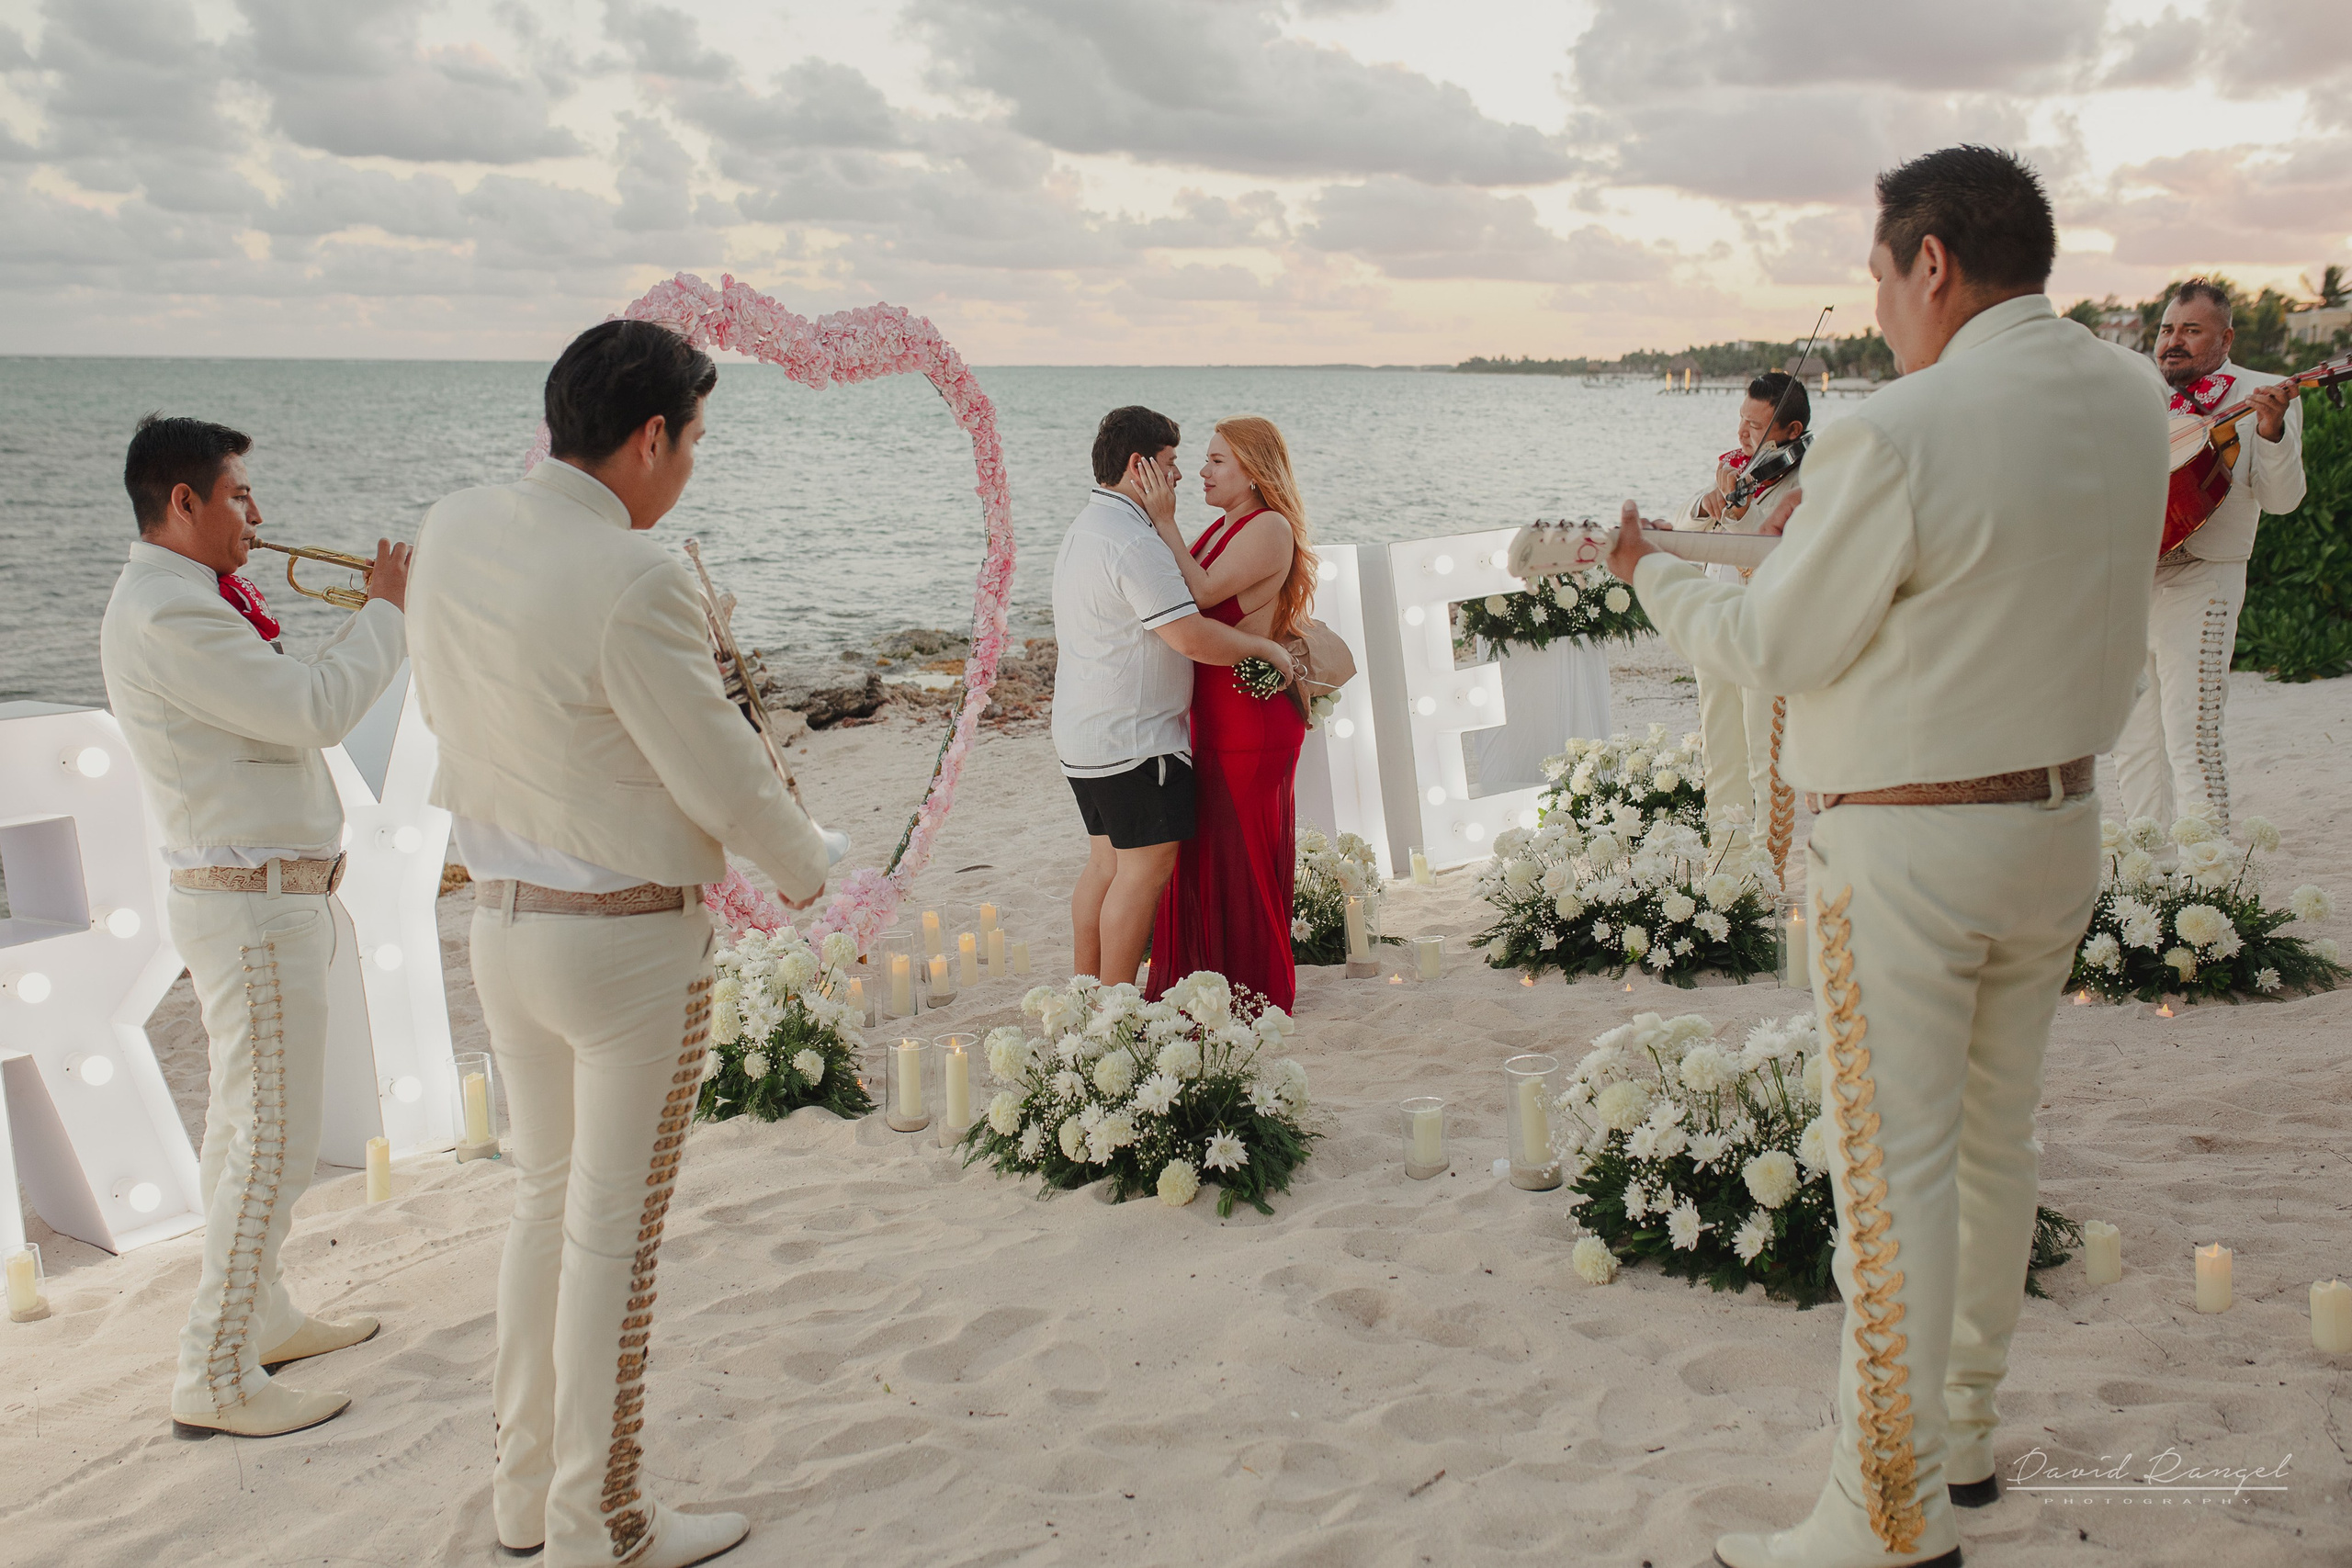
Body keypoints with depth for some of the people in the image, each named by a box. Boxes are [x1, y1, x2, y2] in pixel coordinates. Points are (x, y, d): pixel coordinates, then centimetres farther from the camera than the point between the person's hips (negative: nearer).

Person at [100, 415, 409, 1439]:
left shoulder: (173, 601, 15)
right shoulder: (171, 613, -20)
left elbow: (286, 704, 15)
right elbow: (318, 712, -24)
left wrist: (379, 614, 8)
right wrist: (388, 611, -11)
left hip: (250, 897, 11)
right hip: (256, 903, -11)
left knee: (244, 1125, 19)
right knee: (273, 1142, -5)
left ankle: (259, 1315, 33)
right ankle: (216, 1377, 3)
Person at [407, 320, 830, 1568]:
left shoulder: (450, 531, -1)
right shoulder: (633, 580, -24)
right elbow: (726, 781, -16)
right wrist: (809, 872, 2)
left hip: (500, 919, 7)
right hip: (632, 939, -7)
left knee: (544, 1196, 21)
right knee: (614, 1233, 7)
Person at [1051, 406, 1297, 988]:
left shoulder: (1085, 527, 15)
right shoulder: (1132, 541, -20)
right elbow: (1193, 637, -23)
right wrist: (1268, 648, -11)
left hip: (1084, 732, 11)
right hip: (1132, 736, -11)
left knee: (1106, 861, 15)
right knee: (1146, 865, -5)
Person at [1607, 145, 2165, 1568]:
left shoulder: (1899, 438, -21)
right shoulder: (2130, 400, 3)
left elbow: (1770, 649, -12)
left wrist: (1653, 572, 5)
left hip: (1909, 846, -8)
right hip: (2063, 823, 8)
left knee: (1894, 1173, -1)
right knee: (1997, 1142, 19)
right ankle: (1962, 1428, 34)